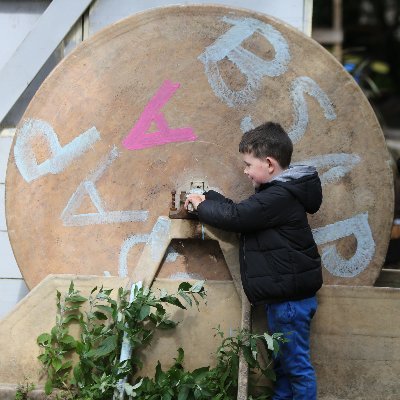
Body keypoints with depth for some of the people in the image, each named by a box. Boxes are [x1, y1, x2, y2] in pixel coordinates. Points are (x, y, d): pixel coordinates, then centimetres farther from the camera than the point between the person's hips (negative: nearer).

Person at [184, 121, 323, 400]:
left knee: (296, 364, -3)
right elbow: (242, 211, 20)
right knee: (283, 362, 17)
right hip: (284, 295, 11)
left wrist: (201, 206, -6)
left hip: (290, 298, -11)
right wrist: (208, 199, 10)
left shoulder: (279, 197, -20)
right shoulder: (278, 192, 13)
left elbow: (235, 217, -21)